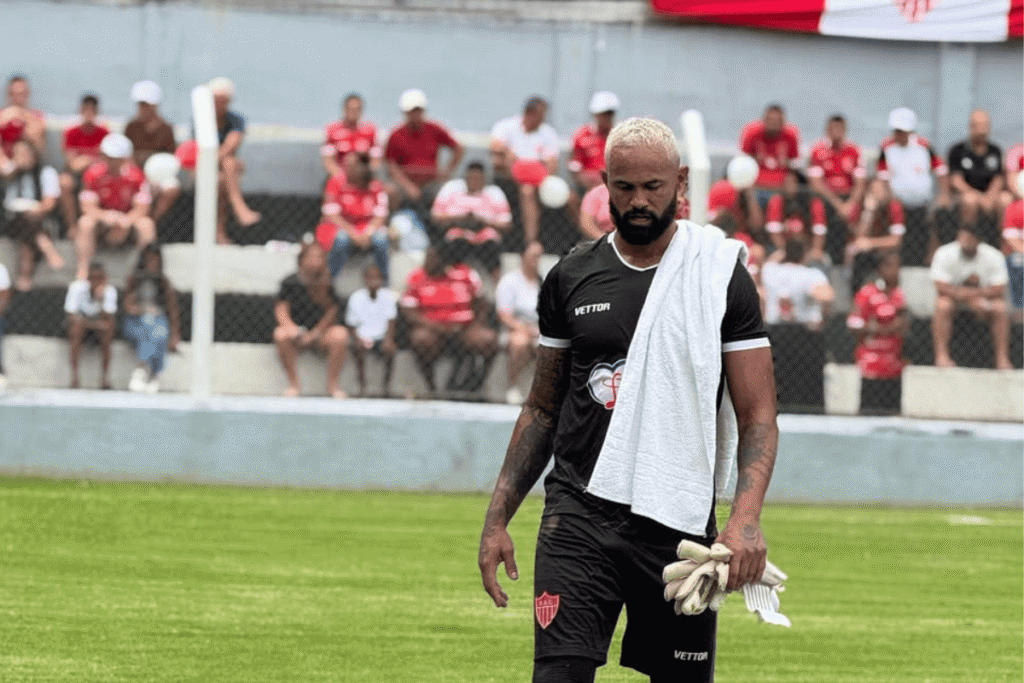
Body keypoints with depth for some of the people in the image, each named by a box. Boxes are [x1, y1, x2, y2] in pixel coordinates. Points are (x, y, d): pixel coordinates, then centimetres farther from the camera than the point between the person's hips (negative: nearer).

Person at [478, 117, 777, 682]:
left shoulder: (722, 276, 0)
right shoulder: (570, 279, 8)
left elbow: (758, 417, -2)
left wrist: (745, 518, -18)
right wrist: (497, 517, 10)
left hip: (679, 522, -1)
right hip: (578, 514, 1)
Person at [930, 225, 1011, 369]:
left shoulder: (994, 256, -14)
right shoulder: (944, 254, -17)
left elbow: (998, 290, -18)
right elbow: (941, 288, -23)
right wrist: (972, 299, -31)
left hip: (984, 298, 1)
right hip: (951, 297, -1)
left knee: (1000, 309, -27)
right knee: (942, 306, -33)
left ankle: (1002, 358, -20)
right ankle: (941, 356, -32)